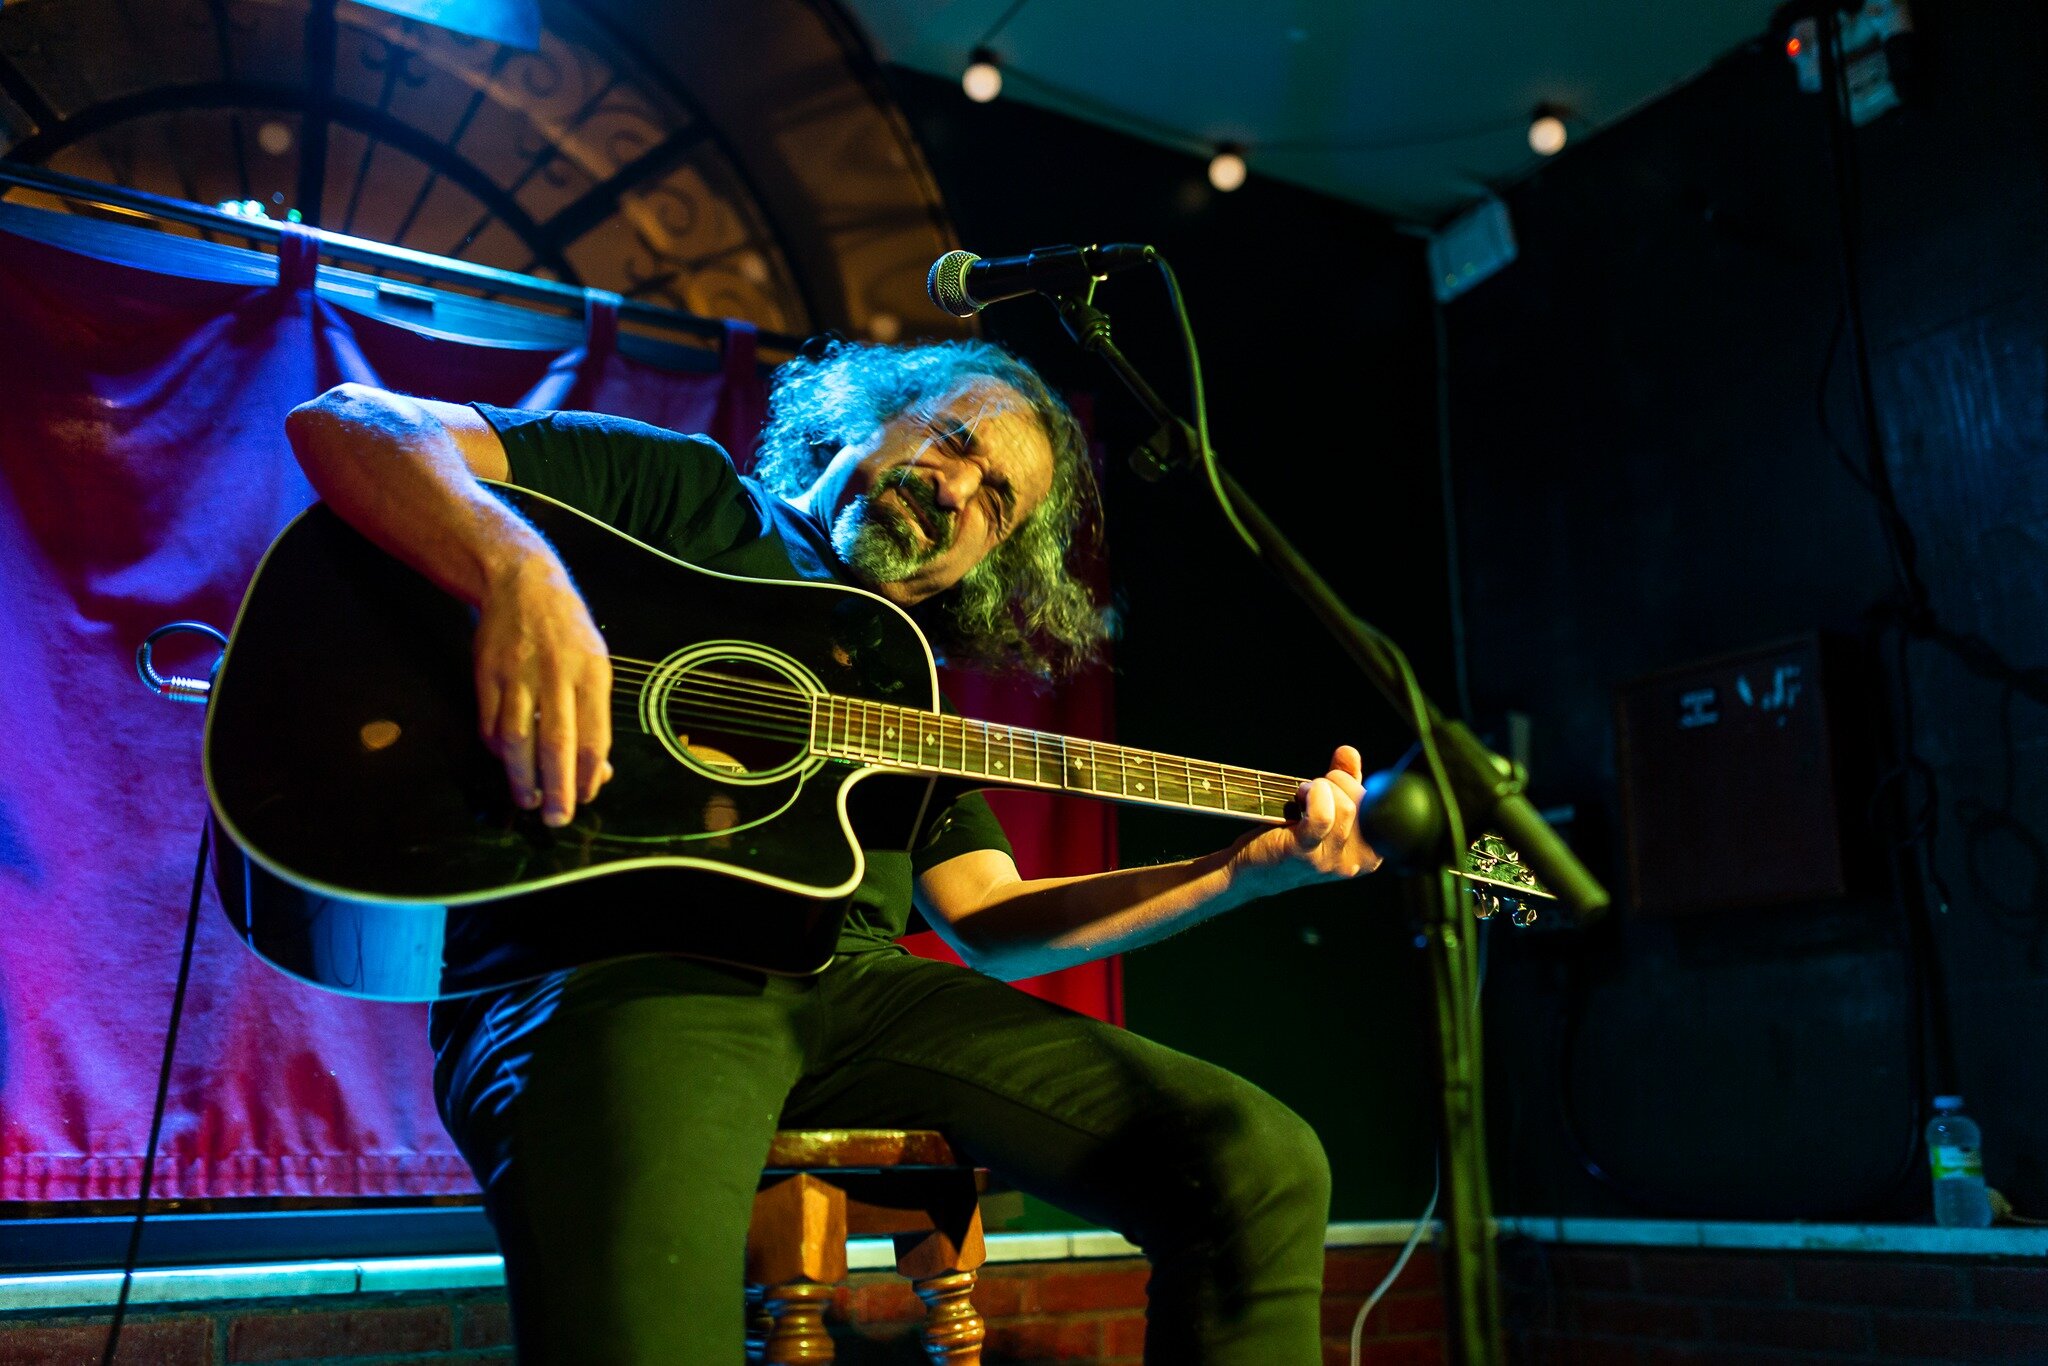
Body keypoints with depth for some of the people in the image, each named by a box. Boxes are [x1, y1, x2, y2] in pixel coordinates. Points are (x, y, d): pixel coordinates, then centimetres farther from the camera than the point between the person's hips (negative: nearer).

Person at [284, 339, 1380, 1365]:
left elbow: (989, 925, 20)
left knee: (1262, 1165, -8)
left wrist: (1249, 870, 9)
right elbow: (342, 420, 6)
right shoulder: (683, 494, 15)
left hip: (849, 980, 6)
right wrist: (522, 573, -17)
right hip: (609, 961, -5)